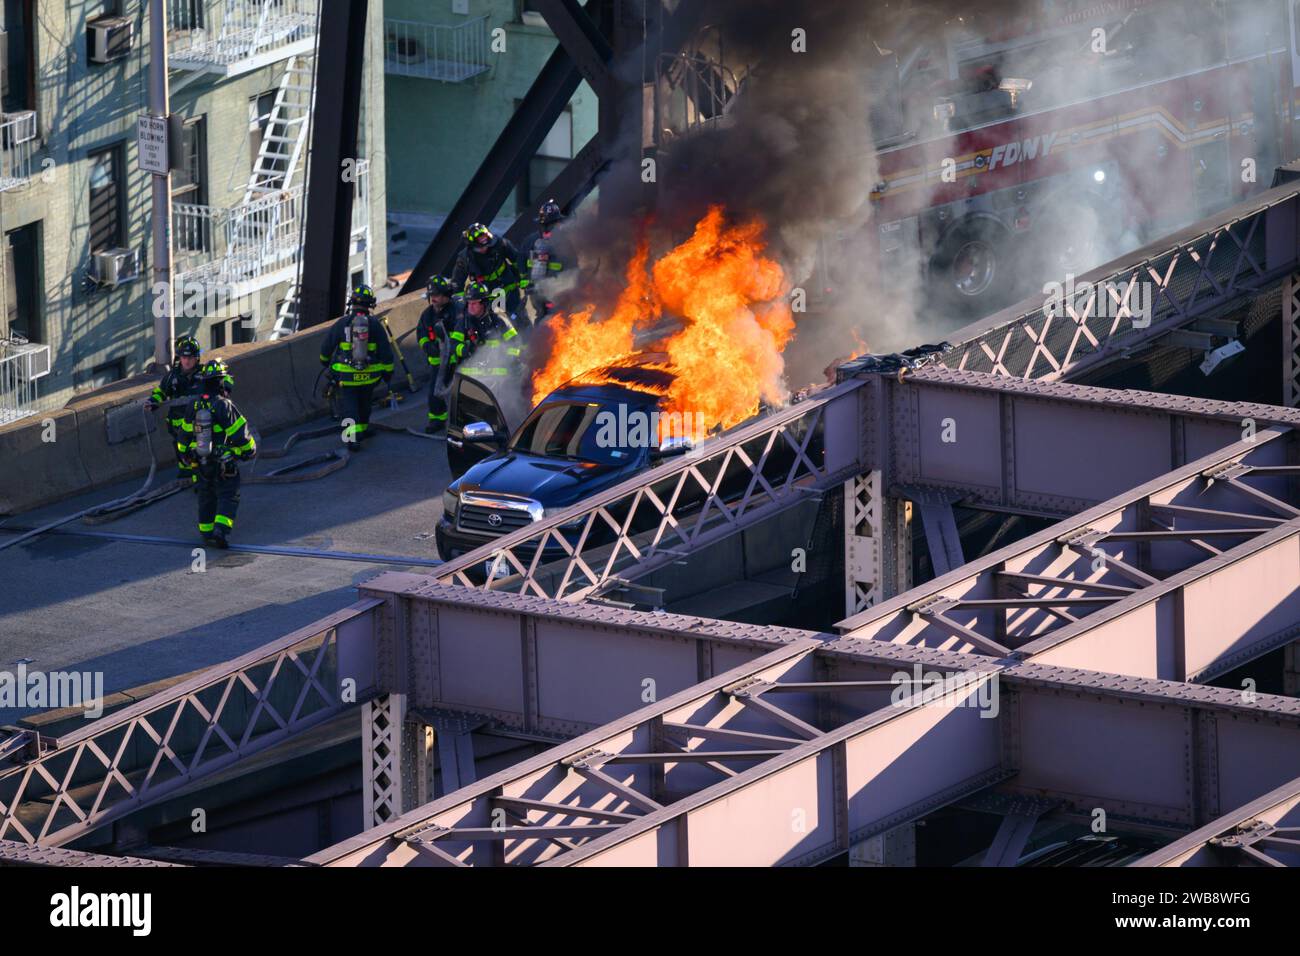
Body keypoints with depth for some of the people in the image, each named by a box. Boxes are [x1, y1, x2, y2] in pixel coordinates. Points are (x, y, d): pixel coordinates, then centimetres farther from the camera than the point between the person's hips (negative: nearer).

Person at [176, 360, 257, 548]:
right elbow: (239, 433, -14)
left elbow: (185, 432, 9)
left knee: (206, 497, 20)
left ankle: (206, 532, 26)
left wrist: (183, 451, 26)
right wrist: (249, 449, 4)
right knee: (227, 497, 2)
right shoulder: (224, 406, -20)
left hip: (199, 461, 5)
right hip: (224, 462, -5)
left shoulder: (193, 405, -4)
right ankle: (221, 531, -15)